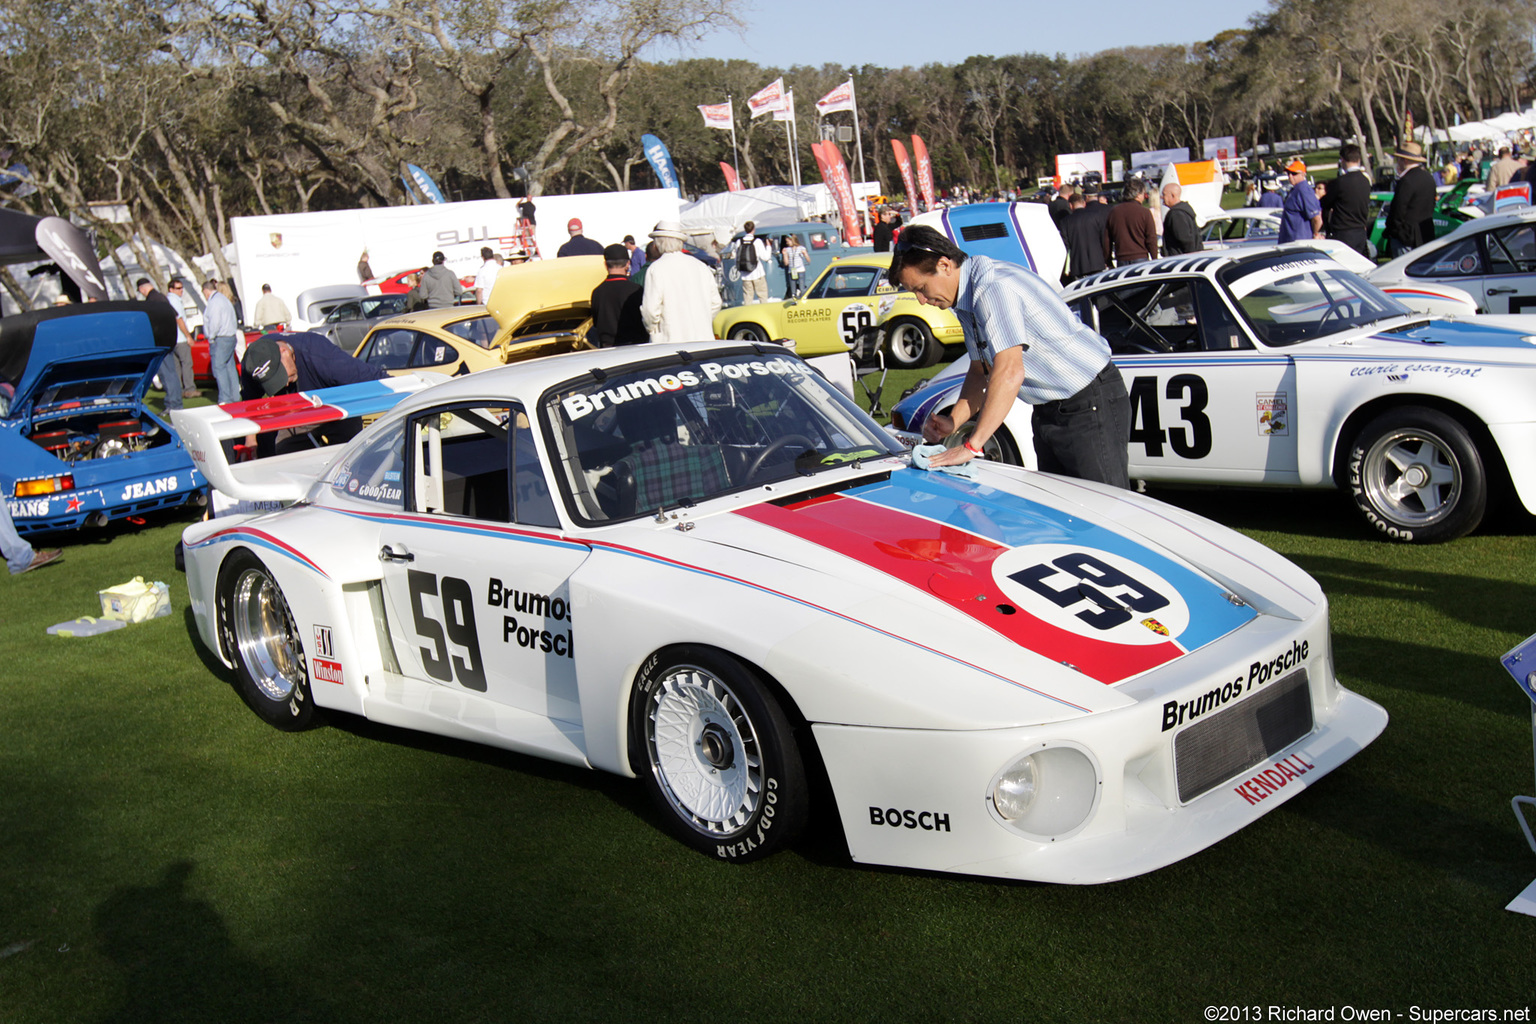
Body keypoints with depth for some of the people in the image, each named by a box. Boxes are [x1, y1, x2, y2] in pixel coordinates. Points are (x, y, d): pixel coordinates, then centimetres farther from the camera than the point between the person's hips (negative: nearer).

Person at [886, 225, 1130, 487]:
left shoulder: (993, 288, -25)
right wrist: (953, 422, 0)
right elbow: (981, 370, 16)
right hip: (1048, 411, 10)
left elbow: (1009, 373, -33)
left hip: (1092, 404, -10)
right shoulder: (965, 301, 8)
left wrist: (971, 446, -32)